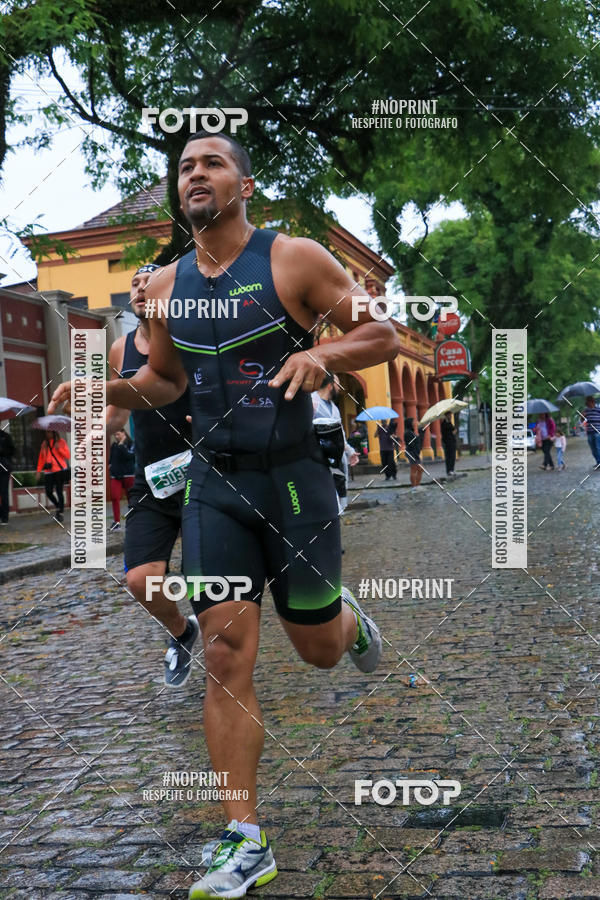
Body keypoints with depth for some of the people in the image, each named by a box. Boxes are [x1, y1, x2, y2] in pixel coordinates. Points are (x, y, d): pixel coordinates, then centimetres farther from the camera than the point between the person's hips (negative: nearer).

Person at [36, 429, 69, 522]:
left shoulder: (61, 441, 4)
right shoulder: (44, 444, 15)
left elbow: (68, 456, 1)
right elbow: (41, 458, 16)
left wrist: (59, 448, -13)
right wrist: (39, 471, 10)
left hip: (60, 470, -4)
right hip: (49, 471, 4)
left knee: (59, 491, -8)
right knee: (49, 492, -4)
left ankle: (61, 512, 3)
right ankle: (58, 507, 21)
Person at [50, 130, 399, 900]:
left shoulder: (294, 259, -7)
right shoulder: (165, 286, 6)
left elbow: (384, 334, -4)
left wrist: (323, 354, -24)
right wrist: (106, 388, 0)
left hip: (294, 479, -3)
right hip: (213, 483, 3)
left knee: (319, 648, 11)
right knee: (226, 654, -4)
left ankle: (349, 617, 50)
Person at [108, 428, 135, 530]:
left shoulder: (131, 444, -4)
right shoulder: (114, 445, 10)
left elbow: (129, 455, -20)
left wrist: (121, 445, -17)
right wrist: (110, 464, 6)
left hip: (128, 475, -3)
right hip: (115, 475, 4)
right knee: (114, 497, -11)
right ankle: (116, 521, -6)